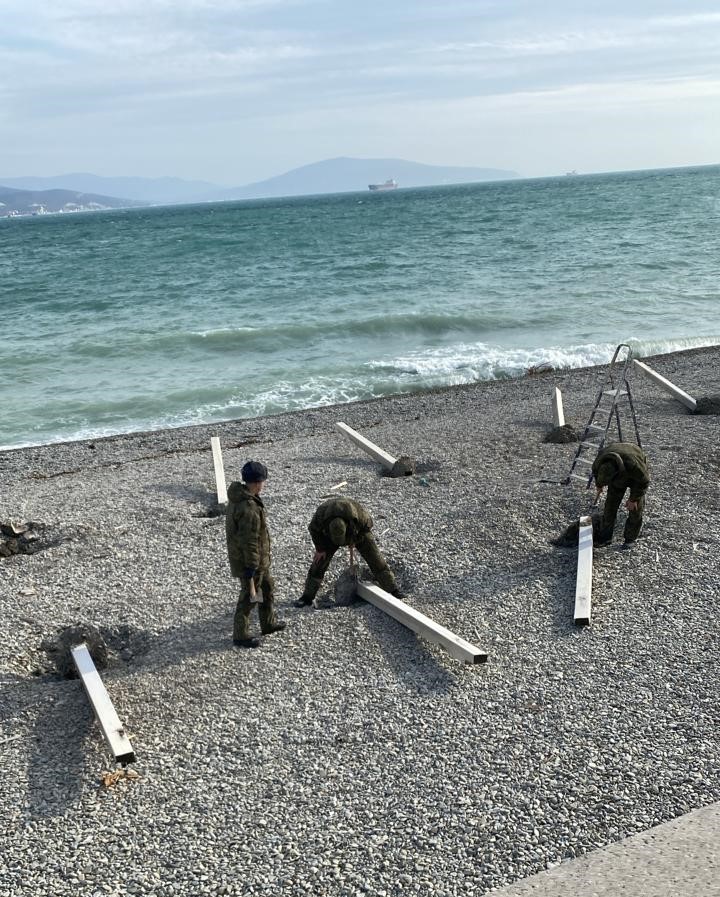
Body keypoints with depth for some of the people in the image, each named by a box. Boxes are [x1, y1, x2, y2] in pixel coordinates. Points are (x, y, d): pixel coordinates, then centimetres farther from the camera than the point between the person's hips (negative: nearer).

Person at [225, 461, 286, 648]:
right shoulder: (249, 510, -33)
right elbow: (249, 543, -28)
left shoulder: (237, 497, -2)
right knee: (249, 597, 9)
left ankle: (268, 623, 42)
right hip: (250, 560, -9)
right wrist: (250, 574, -21)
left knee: (267, 586, 25)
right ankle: (240, 636, 26)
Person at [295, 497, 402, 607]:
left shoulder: (358, 515, -40)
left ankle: (392, 590, 3)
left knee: (375, 559, -6)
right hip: (328, 533, 1)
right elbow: (314, 529, -16)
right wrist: (320, 549, -11)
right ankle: (307, 597, 1)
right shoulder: (321, 515, -38)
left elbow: (368, 524, -17)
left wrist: (355, 540, -14)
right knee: (319, 563, -7)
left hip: (358, 533, -1)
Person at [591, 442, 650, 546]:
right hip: (618, 477, 4)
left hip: (637, 478, -4)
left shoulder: (634, 465, -46)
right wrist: (599, 486, 13)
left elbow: (644, 482, -27)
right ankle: (605, 536, 7)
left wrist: (633, 499, -20)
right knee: (611, 504, -1)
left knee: (636, 507, -4)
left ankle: (630, 539, 9)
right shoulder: (599, 462, -32)